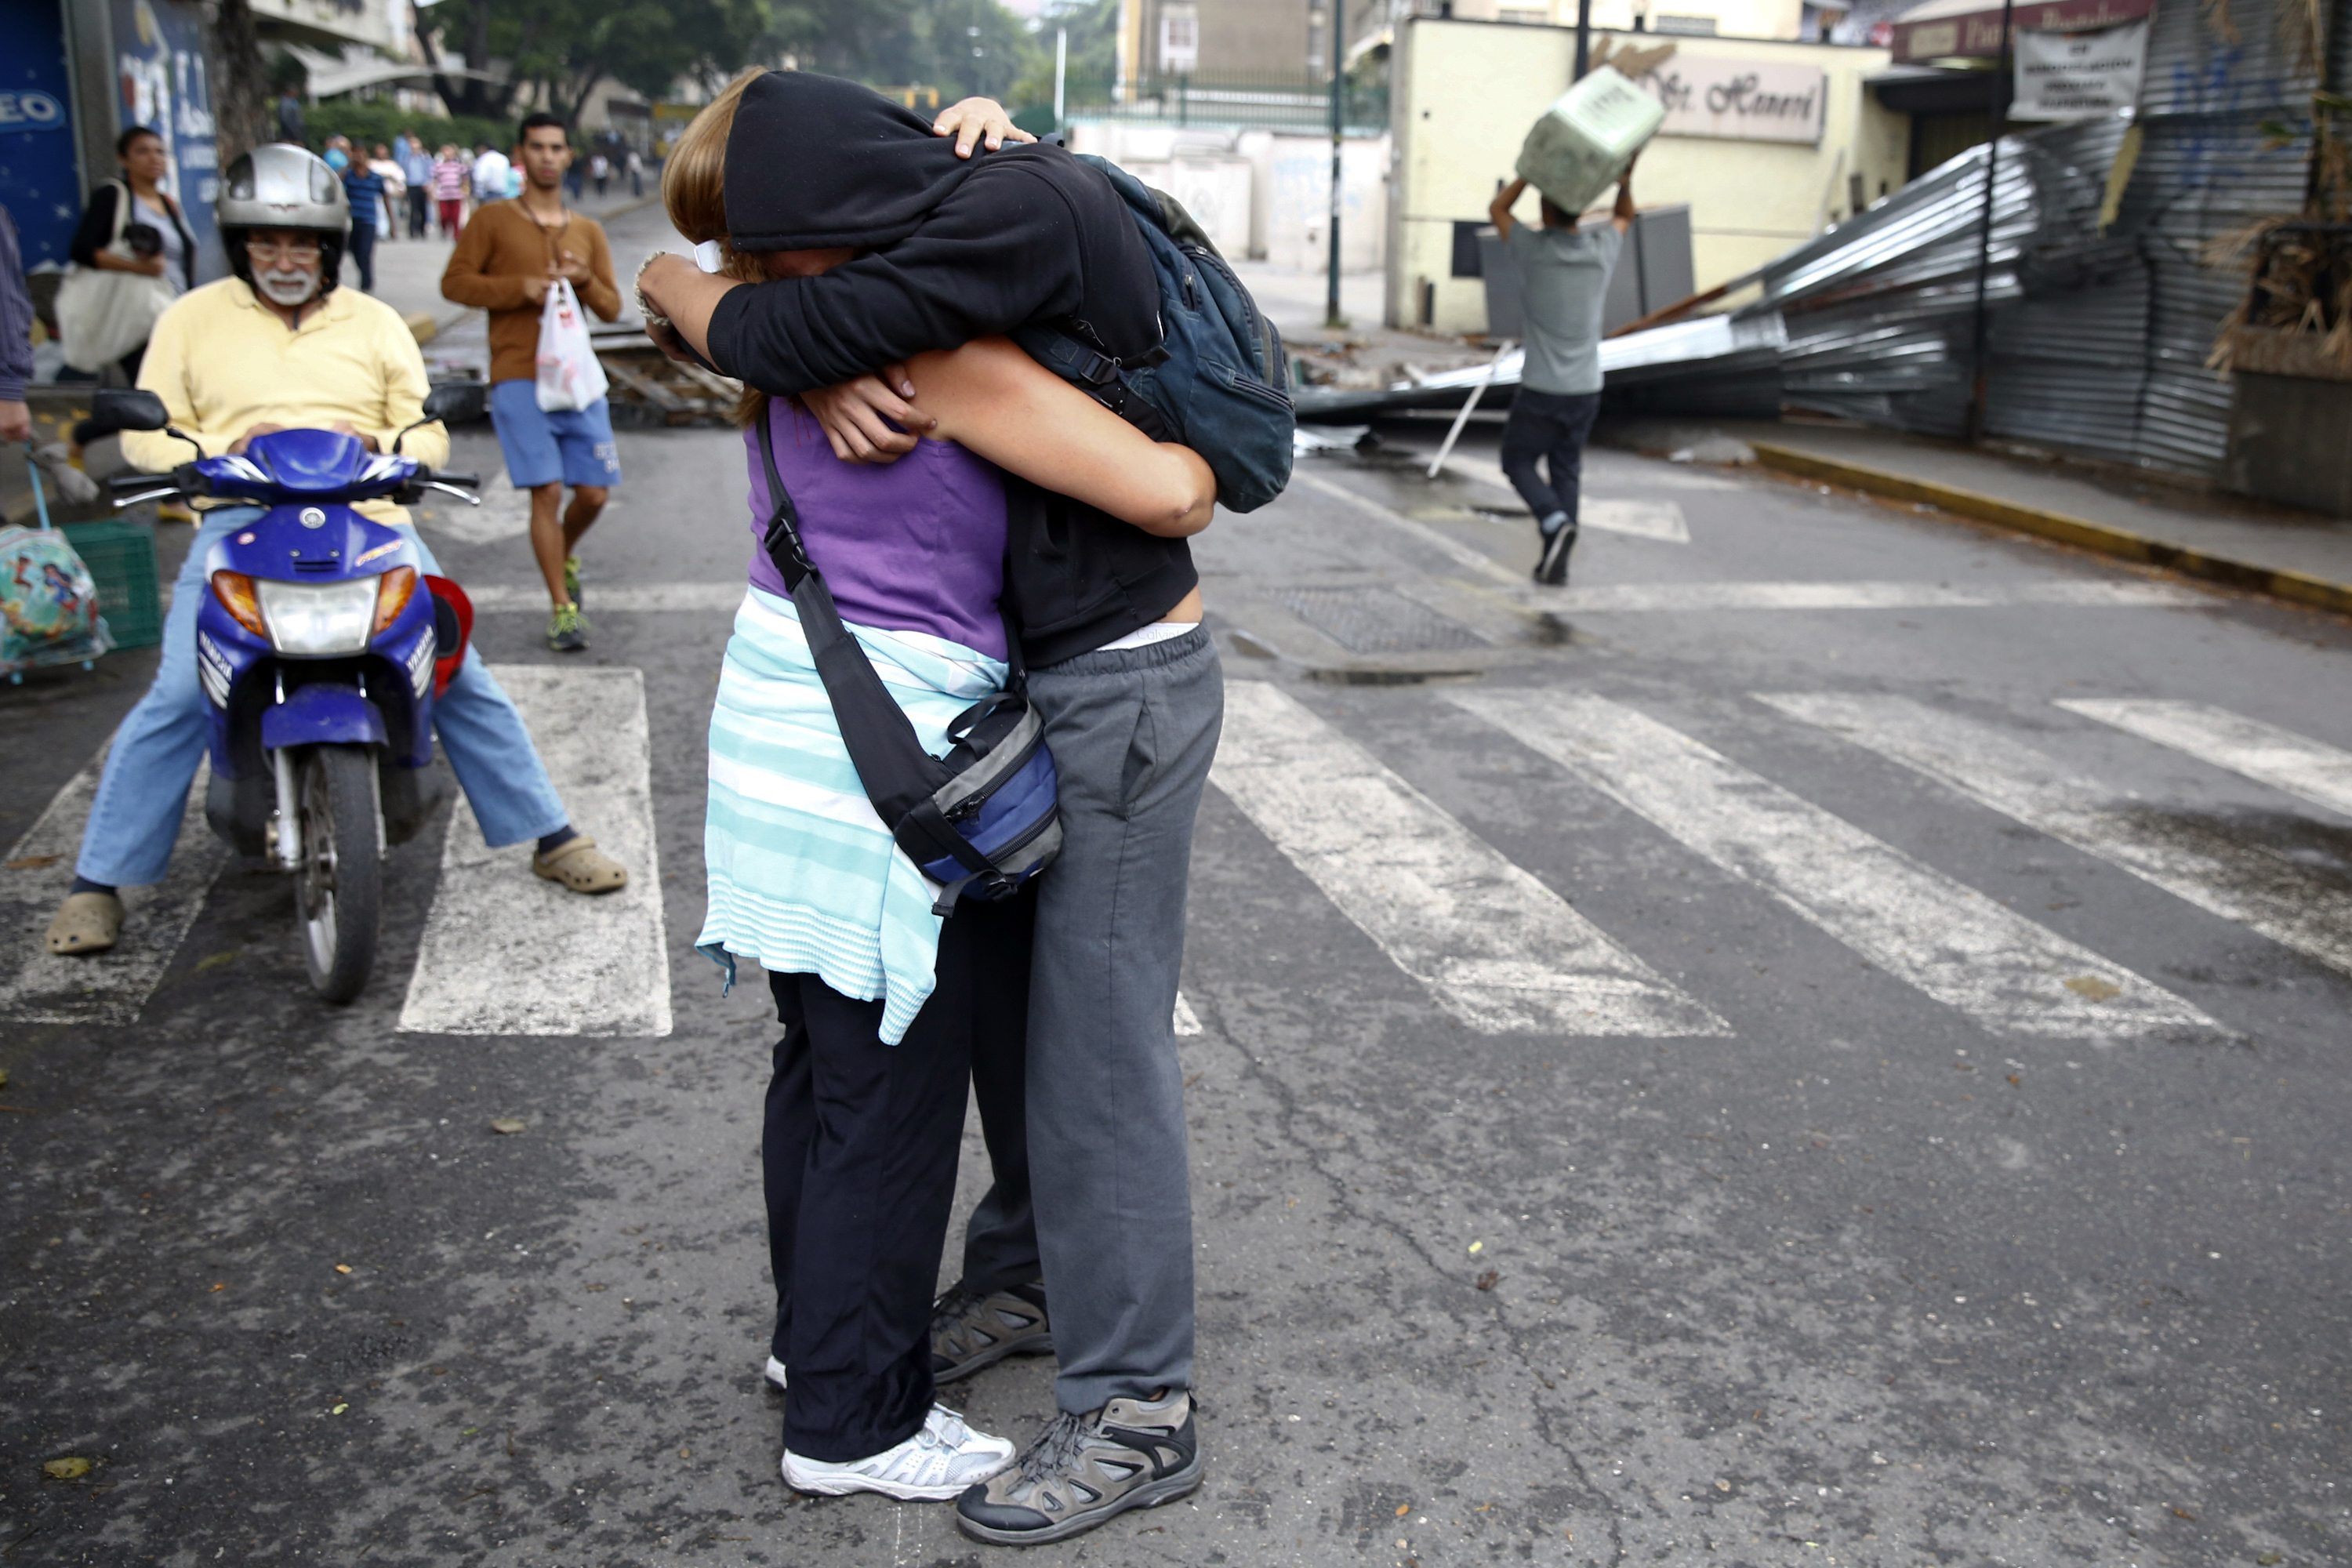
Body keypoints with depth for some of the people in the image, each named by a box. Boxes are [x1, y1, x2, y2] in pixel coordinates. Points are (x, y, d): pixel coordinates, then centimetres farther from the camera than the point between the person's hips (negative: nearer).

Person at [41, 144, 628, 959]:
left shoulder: (376, 322, 14)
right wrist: (228, 449, -13)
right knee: (176, 699, -16)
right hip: (241, 524, -1)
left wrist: (373, 445, -12)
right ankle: (99, 879, -2)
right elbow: (146, 434, 7)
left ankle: (551, 837, 6)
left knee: (461, 676, -7)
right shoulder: (192, 319, 10)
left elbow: (428, 436, 11)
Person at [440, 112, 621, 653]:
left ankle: (565, 556, 35)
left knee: (594, 492, 2)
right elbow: (454, 281, -2)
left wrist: (585, 281, -7)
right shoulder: (493, 221, 4)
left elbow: (612, 307, 14)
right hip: (520, 379, -4)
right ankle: (562, 607, 0)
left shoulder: (588, 230, 15)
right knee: (547, 492, -9)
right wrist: (521, 288, -13)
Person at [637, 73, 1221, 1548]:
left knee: (1100, 1042, -2)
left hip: (1124, 682, -9)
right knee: (1006, 995, 19)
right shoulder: (962, 200, 3)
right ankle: (1028, 1275, 39)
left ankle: (1137, 1411, 12)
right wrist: (820, 372, -19)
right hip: (1036, 670, 9)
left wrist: (674, 284, -6)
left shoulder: (1028, 204, -24)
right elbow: (789, 337, 4)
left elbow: (794, 332, -27)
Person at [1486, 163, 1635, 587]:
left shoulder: (1535, 250, -11)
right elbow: (1624, 217, 24)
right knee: (1566, 472, 13)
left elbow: (1497, 209, 8)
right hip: (1586, 390, 4)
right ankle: (1556, 564, 9)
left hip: (1540, 390, -4)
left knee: (1518, 462, 13)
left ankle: (1554, 522, -13)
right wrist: (1626, 181, 7)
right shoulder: (1602, 250, 0)